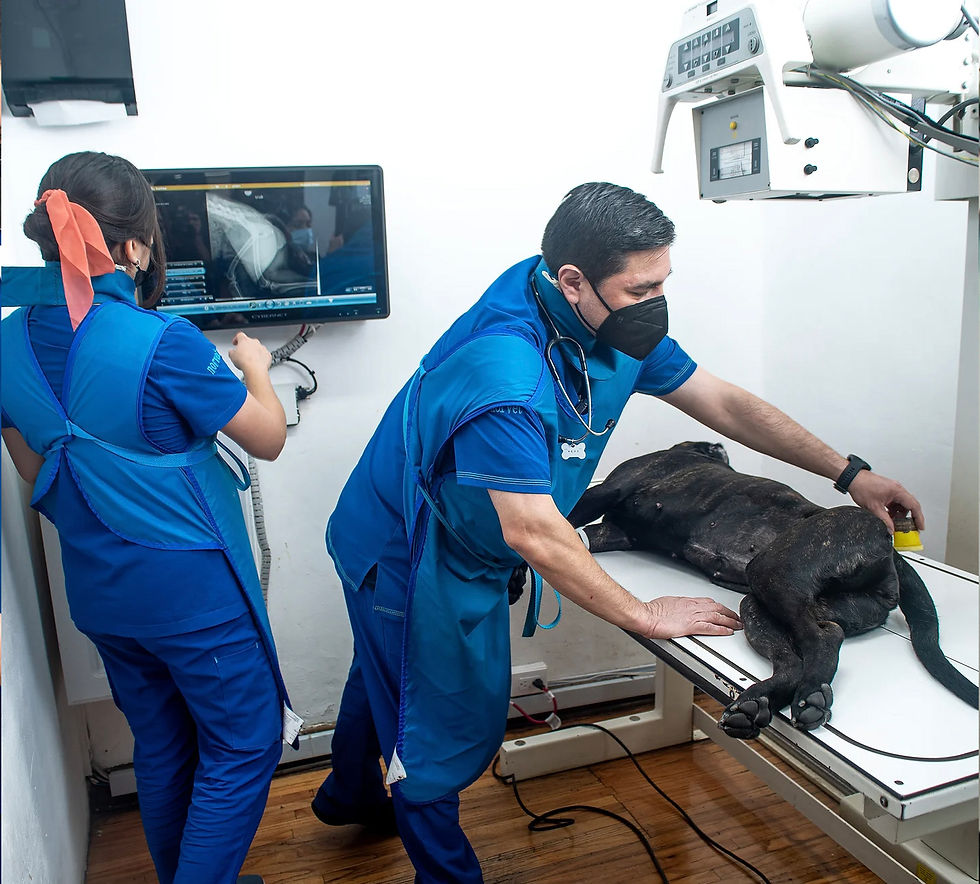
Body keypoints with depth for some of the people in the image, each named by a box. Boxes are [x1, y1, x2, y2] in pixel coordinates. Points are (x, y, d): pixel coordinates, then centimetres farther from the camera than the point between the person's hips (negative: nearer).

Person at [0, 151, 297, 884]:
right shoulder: (160, 343, -25)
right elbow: (268, 438, -12)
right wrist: (255, 367, 6)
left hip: (98, 590, 7)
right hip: (191, 587, -7)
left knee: (161, 746, 24)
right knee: (244, 747, 13)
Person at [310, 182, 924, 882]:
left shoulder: (616, 328, -12)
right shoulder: (504, 374, -39)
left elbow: (724, 403, -3)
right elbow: (533, 532, -38)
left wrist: (850, 474, -2)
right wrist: (647, 616, -29)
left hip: (460, 547, 9)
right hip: (407, 559, -9)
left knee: (389, 675, 30)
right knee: (443, 727, 7)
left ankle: (351, 796, 57)